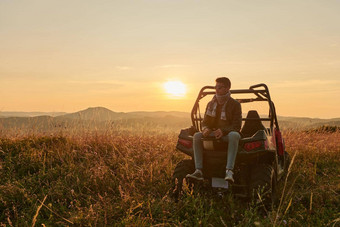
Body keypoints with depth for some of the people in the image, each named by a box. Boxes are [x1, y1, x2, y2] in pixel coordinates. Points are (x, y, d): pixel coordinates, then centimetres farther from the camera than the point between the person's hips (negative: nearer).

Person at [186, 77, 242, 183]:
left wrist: (223, 131, -28)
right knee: (197, 136, -24)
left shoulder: (235, 104, -2)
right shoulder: (211, 104, 11)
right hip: (213, 134, 4)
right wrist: (205, 129, -13)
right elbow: (205, 122, 13)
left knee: (234, 135, -39)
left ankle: (229, 170, -47)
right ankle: (199, 171, -31)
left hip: (228, 134, -4)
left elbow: (236, 126, -9)